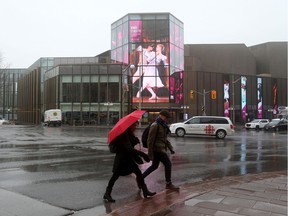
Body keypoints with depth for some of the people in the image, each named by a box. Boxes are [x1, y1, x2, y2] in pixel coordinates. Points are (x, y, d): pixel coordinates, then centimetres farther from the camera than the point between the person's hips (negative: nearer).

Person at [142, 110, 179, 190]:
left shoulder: (163, 125, 14)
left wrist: (170, 148, 15)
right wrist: (150, 153, -17)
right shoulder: (155, 125, -15)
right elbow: (150, 140, -17)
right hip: (158, 149, -10)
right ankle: (168, 184, 10)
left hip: (161, 149, 10)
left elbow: (165, 139, 22)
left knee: (154, 166, 16)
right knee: (168, 164, -3)